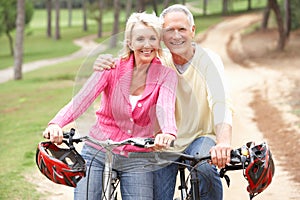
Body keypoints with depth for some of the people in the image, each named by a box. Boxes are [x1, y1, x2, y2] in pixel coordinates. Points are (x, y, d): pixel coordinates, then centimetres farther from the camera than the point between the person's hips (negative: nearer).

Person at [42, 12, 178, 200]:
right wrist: (56, 123, -38)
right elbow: (82, 98, -19)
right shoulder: (113, 68, -6)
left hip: (136, 161, 0)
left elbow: (165, 107, -24)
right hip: (97, 154, 0)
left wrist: (168, 133, -48)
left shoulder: (166, 75, -5)